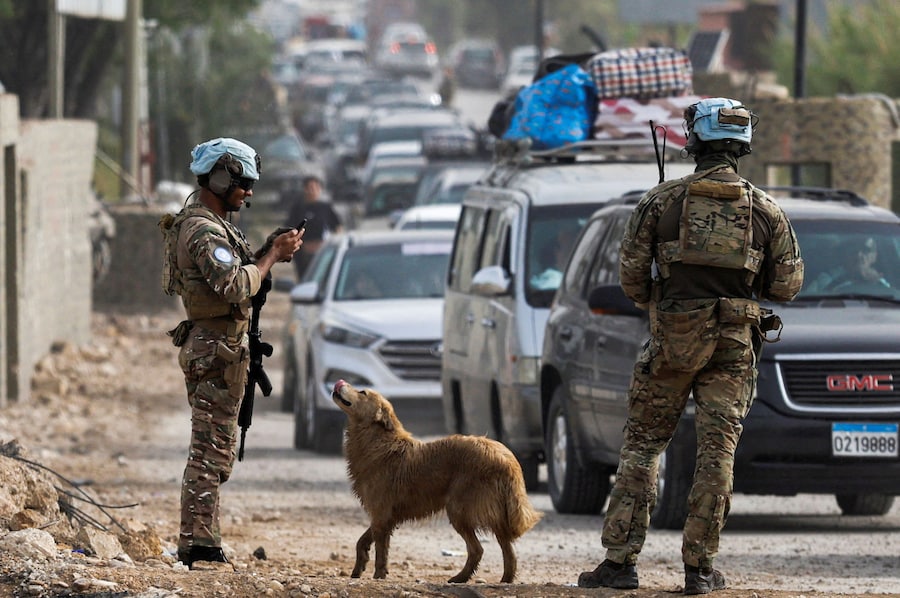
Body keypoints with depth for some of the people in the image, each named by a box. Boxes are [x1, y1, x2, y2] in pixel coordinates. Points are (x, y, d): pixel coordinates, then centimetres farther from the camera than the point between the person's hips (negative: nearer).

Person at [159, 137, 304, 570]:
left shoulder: (207, 223, 16)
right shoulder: (204, 231, -18)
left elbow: (233, 273, 20)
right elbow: (238, 288, -27)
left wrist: (269, 251, 7)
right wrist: (273, 255, -15)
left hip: (210, 348, 11)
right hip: (217, 351, -11)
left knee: (210, 448, 14)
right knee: (212, 450, -9)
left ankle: (200, 542, 18)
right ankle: (198, 545, -9)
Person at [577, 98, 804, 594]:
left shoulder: (661, 200, -2)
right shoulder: (765, 209, 3)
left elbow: (630, 275, -1)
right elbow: (787, 284, 6)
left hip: (673, 337, -1)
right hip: (734, 345, 1)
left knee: (642, 446, 6)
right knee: (718, 451, 4)